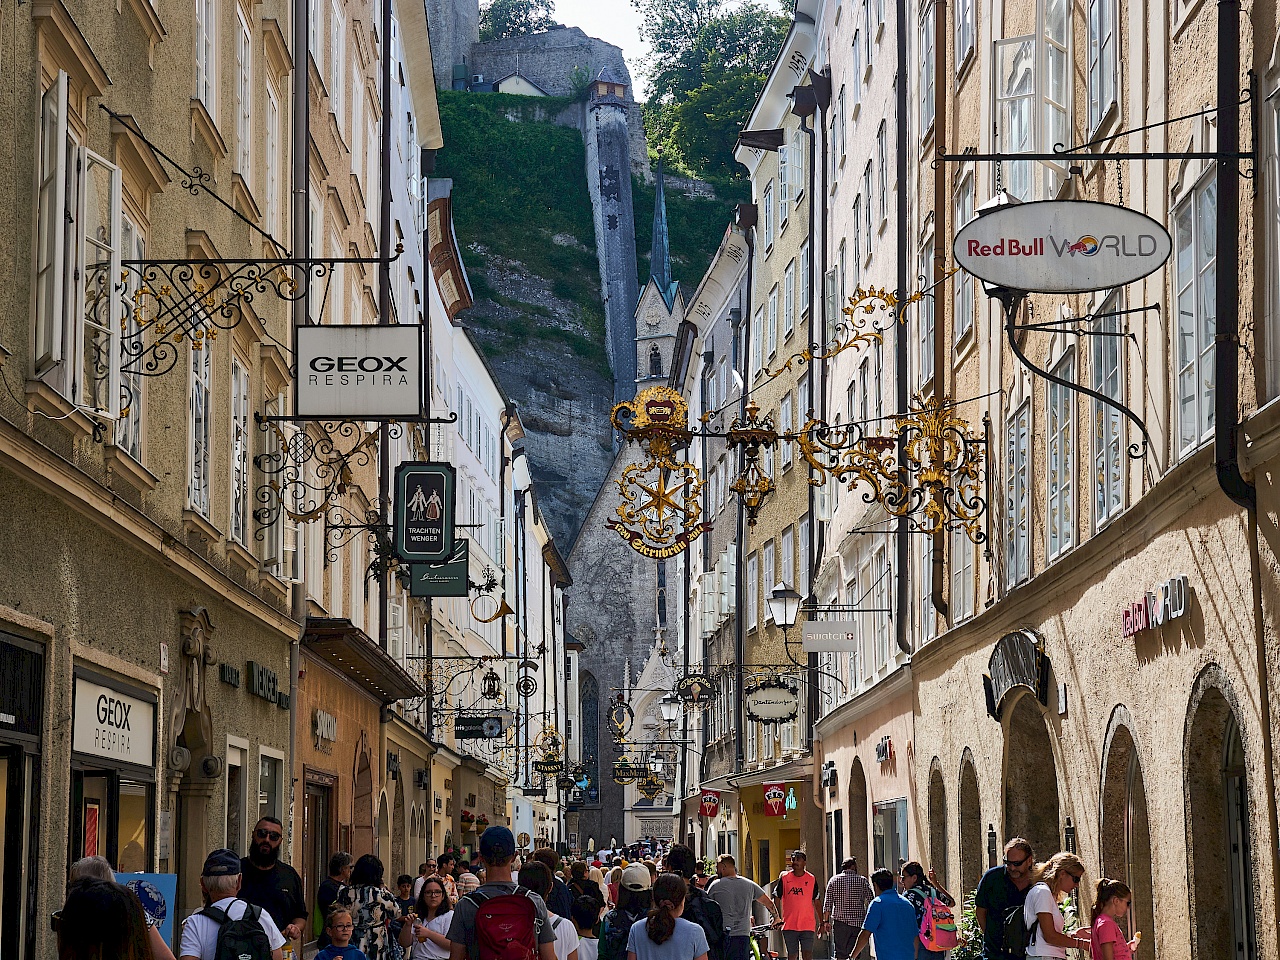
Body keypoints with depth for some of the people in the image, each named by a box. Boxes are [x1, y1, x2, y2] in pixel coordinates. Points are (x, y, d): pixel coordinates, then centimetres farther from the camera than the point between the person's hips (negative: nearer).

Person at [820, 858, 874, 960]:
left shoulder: (834, 880, 4)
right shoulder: (862, 881, 1)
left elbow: (827, 904, 3)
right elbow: (871, 902, 0)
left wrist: (826, 921, 9)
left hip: (840, 922, 1)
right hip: (858, 923, -1)